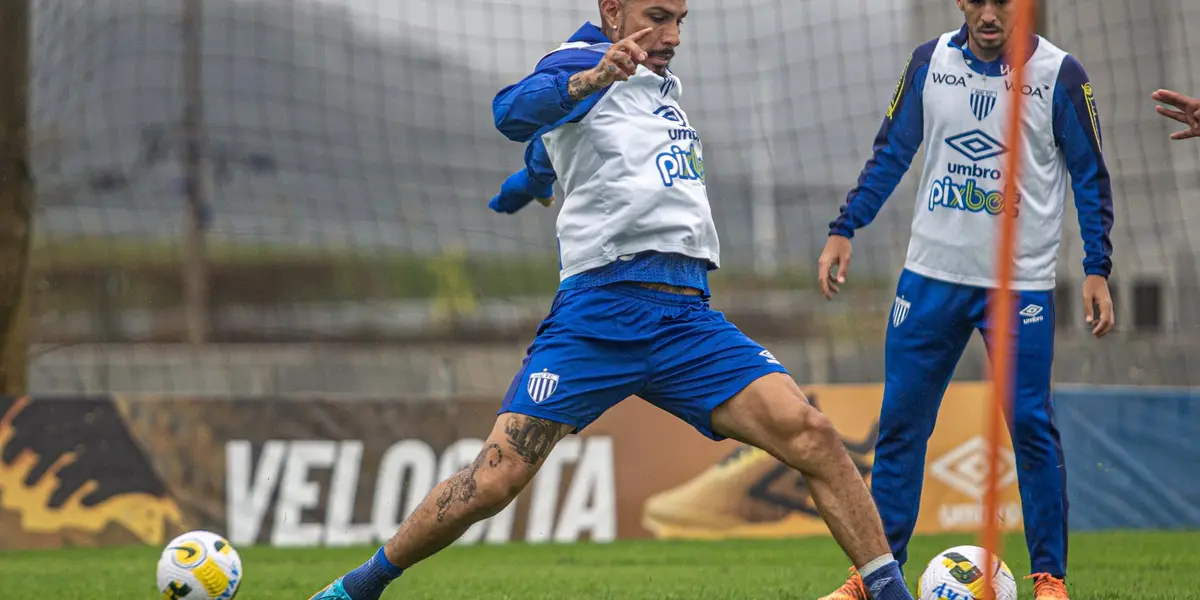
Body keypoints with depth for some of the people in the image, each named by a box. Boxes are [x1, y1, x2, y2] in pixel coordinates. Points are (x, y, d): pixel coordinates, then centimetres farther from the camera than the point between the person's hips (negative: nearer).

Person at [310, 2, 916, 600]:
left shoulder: (661, 82, 25)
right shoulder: (582, 61, 2)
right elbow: (514, 114, -22)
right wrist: (591, 79, -39)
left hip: (689, 320, 6)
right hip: (599, 312, -6)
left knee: (810, 434, -13)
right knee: (494, 479, -13)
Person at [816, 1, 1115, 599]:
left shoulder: (1058, 74, -5)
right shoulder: (930, 62, 3)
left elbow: (1090, 177, 1)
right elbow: (890, 154, 11)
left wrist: (1097, 270, -5)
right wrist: (843, 230, 5)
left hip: (1022, 284, -3)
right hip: (932, 274, 3)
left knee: (1030, 426, -6)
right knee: (900, 425, 3)